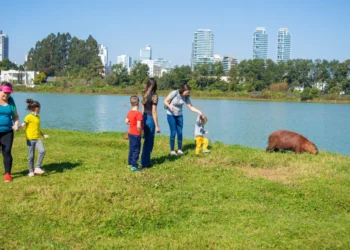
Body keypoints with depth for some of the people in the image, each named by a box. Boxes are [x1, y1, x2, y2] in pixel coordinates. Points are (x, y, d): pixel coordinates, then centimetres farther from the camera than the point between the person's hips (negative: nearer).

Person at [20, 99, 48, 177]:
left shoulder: (38, 117, 14)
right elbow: (23, 125, -11)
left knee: (42, 151, -17)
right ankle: (31, 171, 16)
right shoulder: (29, 117, -8)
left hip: (38, 138, 5)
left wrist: (43, 135, 28)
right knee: (31, 156, 2)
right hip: (30, 139, -5)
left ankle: (37, 168, -9)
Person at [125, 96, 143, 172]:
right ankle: (134, 166, 0)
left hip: (130, 133, 8)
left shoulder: (130, 112, 4)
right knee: (136, 150, -2)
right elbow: (139, 126, -24)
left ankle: (130, 163, 28)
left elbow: (126, 121, 12)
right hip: (136, 134, -8)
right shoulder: (138, 113, -21)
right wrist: (140, 133, -10)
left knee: (131, 149, 19)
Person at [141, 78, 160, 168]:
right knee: (149, 142, 5)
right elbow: (154, 112, -16)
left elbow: (143, 109, 12)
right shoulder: (154, 96, -15)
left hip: (144, 118, 7)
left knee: (146, 141, 19)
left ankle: (144, 160, 29)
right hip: (150, 119, -7)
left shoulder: (144, 95, 6)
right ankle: (145, 163, 13)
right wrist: (157, 126, -12)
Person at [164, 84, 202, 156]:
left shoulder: (186, 97, -7)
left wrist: (198, 111, -21)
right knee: (173, 132, -7)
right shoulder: (174, 93, -21)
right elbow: (165, 101, -14)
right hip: (171, 115, -4)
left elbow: (191, 107, -6)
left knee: (180, 132, 0)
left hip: (179, 115, 4)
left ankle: (179, 150, 10)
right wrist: (169, 106, -33)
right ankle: (172, 150, 2)